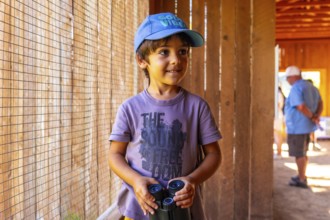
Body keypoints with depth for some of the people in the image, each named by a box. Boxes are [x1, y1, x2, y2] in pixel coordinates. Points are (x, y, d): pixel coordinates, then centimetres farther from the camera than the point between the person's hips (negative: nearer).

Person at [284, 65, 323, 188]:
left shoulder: (295, 88, -18)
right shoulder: (310, 86, 10)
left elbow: (301, 107, -28)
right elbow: (320, 103, 11)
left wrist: (312, 117, -13)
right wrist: (317, 116, -4)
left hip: (297, 126, -9)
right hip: (306, 126, 9)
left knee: (299, 154, 2)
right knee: (303, 153, 20)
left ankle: (301, 180, 11)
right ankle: (302, 176, 32)